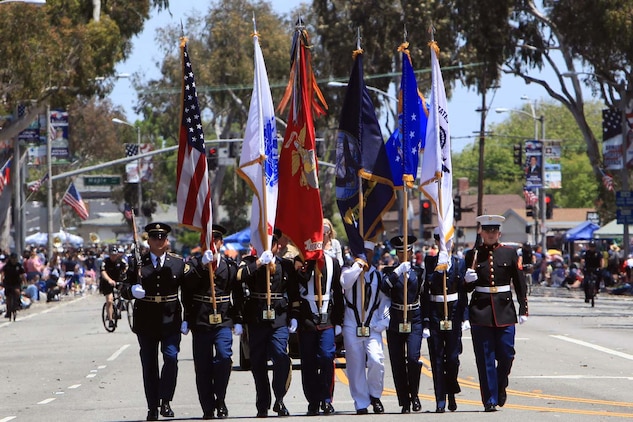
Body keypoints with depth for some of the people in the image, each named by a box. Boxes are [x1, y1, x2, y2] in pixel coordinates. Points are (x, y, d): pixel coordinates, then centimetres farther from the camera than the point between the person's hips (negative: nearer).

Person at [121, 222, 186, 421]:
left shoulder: (178, 263, 6)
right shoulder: (137, 263, 5)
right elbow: (124, 289, 1)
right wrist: (132, 291, -19)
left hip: (170, 321, -1)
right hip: (146, 321, 1)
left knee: (171, 357, -16)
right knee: (149, 365, 4)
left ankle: (166, 401, -4)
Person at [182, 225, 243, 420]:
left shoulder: (230, 266, 10)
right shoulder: (195, 263, 7)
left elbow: (237, 295, 13)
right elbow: (187, 286, -12)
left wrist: (237, 321, 8)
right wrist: (203, 265, -21)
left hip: (223, 321, 0)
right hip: (200, 322, 0)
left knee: (224, 357, -18)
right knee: (203, 366, 1)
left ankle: (220, 400, -2)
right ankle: (208, 408, 10)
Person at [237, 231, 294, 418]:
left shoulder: (286, 265, 11)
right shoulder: (250, 263, 7)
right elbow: (240, 276, -14)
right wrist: (260, 262, -17)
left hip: (279, 320, 0)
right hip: (256, 319, 1)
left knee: (282, 358, -17)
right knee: (258, 363, 4)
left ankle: (279, 400, -6)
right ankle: (263, 405, 12)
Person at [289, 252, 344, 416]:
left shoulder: (332, 263, 10)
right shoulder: (299, 262, 3)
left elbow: (338, 293, 11)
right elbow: (292, 292, -3)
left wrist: (338, 321, 8)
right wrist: (293, 316, -12)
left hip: (327, 321, 1)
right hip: (306, 321, -1)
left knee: (327, 357, -12)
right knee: (308, 363, 1)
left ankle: (326, 399, -2)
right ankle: (313, 402, 9)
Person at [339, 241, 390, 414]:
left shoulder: (379, 276, 10)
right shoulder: (349, 270, 4)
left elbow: (385, 301, 12)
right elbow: (345, 283, -19)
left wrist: (383, 322, 1)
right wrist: (357, 265, -16)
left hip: (373, 327, 1)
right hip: (352, 327, -1)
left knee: (376, 361, -17)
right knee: (356, 366, 0)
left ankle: (375, 395, 6)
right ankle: (361, 404, 8)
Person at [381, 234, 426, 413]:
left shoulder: (418, 272, 8)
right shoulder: (390, 272, 4)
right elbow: (385, 288, -17)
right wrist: (398, 271, -28)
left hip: (414, 320, 0)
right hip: (395, 323, 0)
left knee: (413, 358, -17)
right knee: (398, 364, 1)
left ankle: (414, 394, 3)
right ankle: (404, 402, 8)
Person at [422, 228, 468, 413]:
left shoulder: (459, 263, 8)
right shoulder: (429, 262, 5)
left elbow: (463, 292, 6)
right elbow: (425, 290, -2)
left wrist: (465, 318, 2)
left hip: (454, 313, 0)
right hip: (435, 313, 0)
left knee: (452, 356, -3)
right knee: (437, 357, -1)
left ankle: (451, 394, 19)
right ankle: (440, 401, 2)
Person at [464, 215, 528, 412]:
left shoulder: (509, 253, 5)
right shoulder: (473, 255, 5)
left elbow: (520, 283, 7)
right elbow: (466, 288, 10)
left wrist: (523, 309, 2)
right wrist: (468, 279, -13)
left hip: (504, 310, 0)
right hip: (480, 310, 0)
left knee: (506, 354, 0)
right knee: (485, 358, -2)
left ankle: (500, 386, 27)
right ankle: (490, 399, 2)